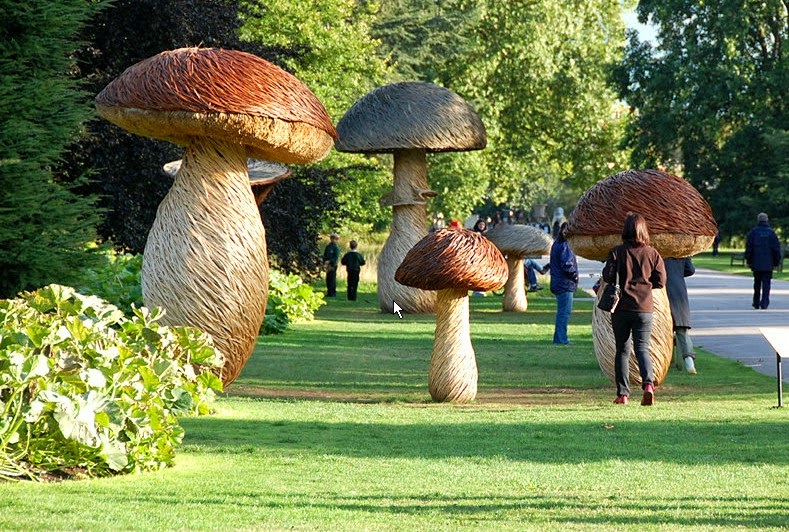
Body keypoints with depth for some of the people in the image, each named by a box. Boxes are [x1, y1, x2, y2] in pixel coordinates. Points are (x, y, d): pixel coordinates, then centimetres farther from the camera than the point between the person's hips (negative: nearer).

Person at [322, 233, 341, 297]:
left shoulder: (336, 247, -3)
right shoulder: (328, 247, 14)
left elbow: (336, 257, -11)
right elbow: (325, 256, 16)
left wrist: (330, 262, -21)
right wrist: (324, 263, 1)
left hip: (333, 265, -6)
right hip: (328, 265, 6)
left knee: (332, 279, -6)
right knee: (328, 279, 7)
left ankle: (333, 293, -3)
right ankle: (329, 292, 13)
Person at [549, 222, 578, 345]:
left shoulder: (556, 244, 14)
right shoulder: (564, 247, -17)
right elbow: (566, 265, -23)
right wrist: (574, 275, -6)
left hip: (558, 283, 10)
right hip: (565, 284, -10)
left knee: (562, 312, 16)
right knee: (564, 312, -6)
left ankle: (559, 338, 20)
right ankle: (561, 339, -6)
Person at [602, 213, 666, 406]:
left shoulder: (617, 252, -5)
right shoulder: (652, 253, 1)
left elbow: (608, 277, -8)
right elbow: (660, 281, 1)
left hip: (621, 308, -1)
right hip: (644, 309, 1)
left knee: (622, 351, 10)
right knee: (642, 347, 1)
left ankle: (622, 394, 9)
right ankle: (648, 383, -24)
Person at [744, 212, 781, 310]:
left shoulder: (754, 232, -2)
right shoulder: (771, 232, -1)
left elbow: (748, 247, -2)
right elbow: (776, 248, -1)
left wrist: (748, 261, 5)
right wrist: (777, 262, 6)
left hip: (756, 263, 1)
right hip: (768, 264, -1)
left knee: (757, 284, 14)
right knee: (766, 284, 0)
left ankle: (756, 303, 20)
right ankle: (764, 303, -11)